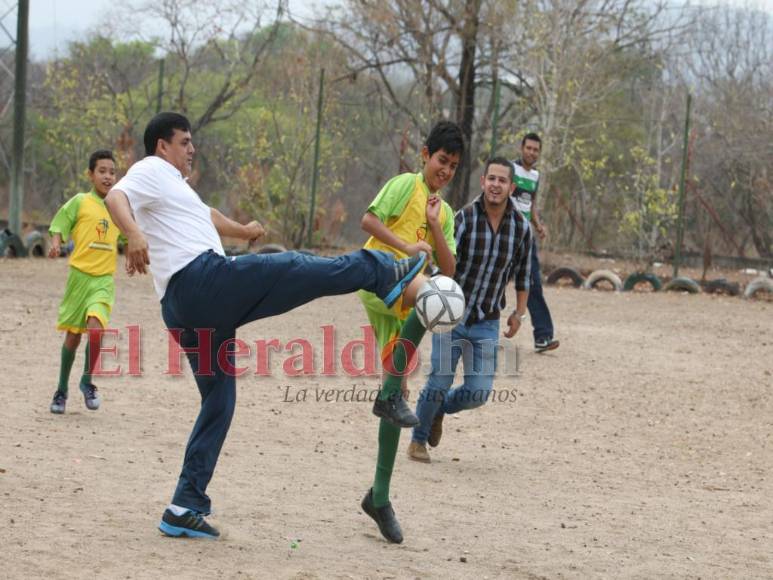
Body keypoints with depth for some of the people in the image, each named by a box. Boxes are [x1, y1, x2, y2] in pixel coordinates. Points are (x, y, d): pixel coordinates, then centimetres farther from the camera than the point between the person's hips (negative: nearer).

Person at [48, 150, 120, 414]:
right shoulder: (80, 202, -1)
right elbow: (59, 226, -1)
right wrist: (56, 243, -20)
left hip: (104, 280, 2)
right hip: (79, 275, -2)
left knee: (95, 325, -21)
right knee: (73, 335, 6)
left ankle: (87, 381, -1)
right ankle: (62, 390, 24)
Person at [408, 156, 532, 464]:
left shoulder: (521, 227, -4)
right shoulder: (464, 218, -15)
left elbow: (522, 271, 11)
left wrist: (519, 312, 13)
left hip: (487, 323, 3)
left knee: (478, 392, -2)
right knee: (440, 382, -4)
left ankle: (440, 409, 32)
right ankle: (418, 439, 22)